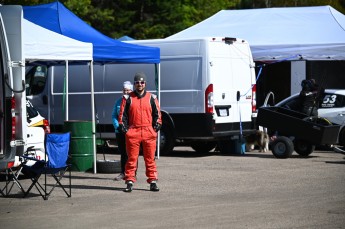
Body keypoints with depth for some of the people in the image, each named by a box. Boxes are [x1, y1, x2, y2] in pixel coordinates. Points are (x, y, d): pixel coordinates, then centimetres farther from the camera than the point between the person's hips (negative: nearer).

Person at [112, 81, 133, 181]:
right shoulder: (119, 101, 13)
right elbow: (114, 115, 15)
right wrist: (117, 126, -1)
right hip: (120, 131, 5)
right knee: (122, 152, 11)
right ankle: (123, 173, 18)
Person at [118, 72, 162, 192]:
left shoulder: (152, 98, 10)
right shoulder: (128, 98, 7)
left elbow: (157, 114, 12)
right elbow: (122, 114, 8)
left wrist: (156, 128, 2)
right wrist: (124, 128, -1)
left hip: (149, 132, 1)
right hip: (133, 132, -1)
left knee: (150, 159, 3)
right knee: (132, 159, 0)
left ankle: (153, 181, 8)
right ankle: (130, 182, 4)